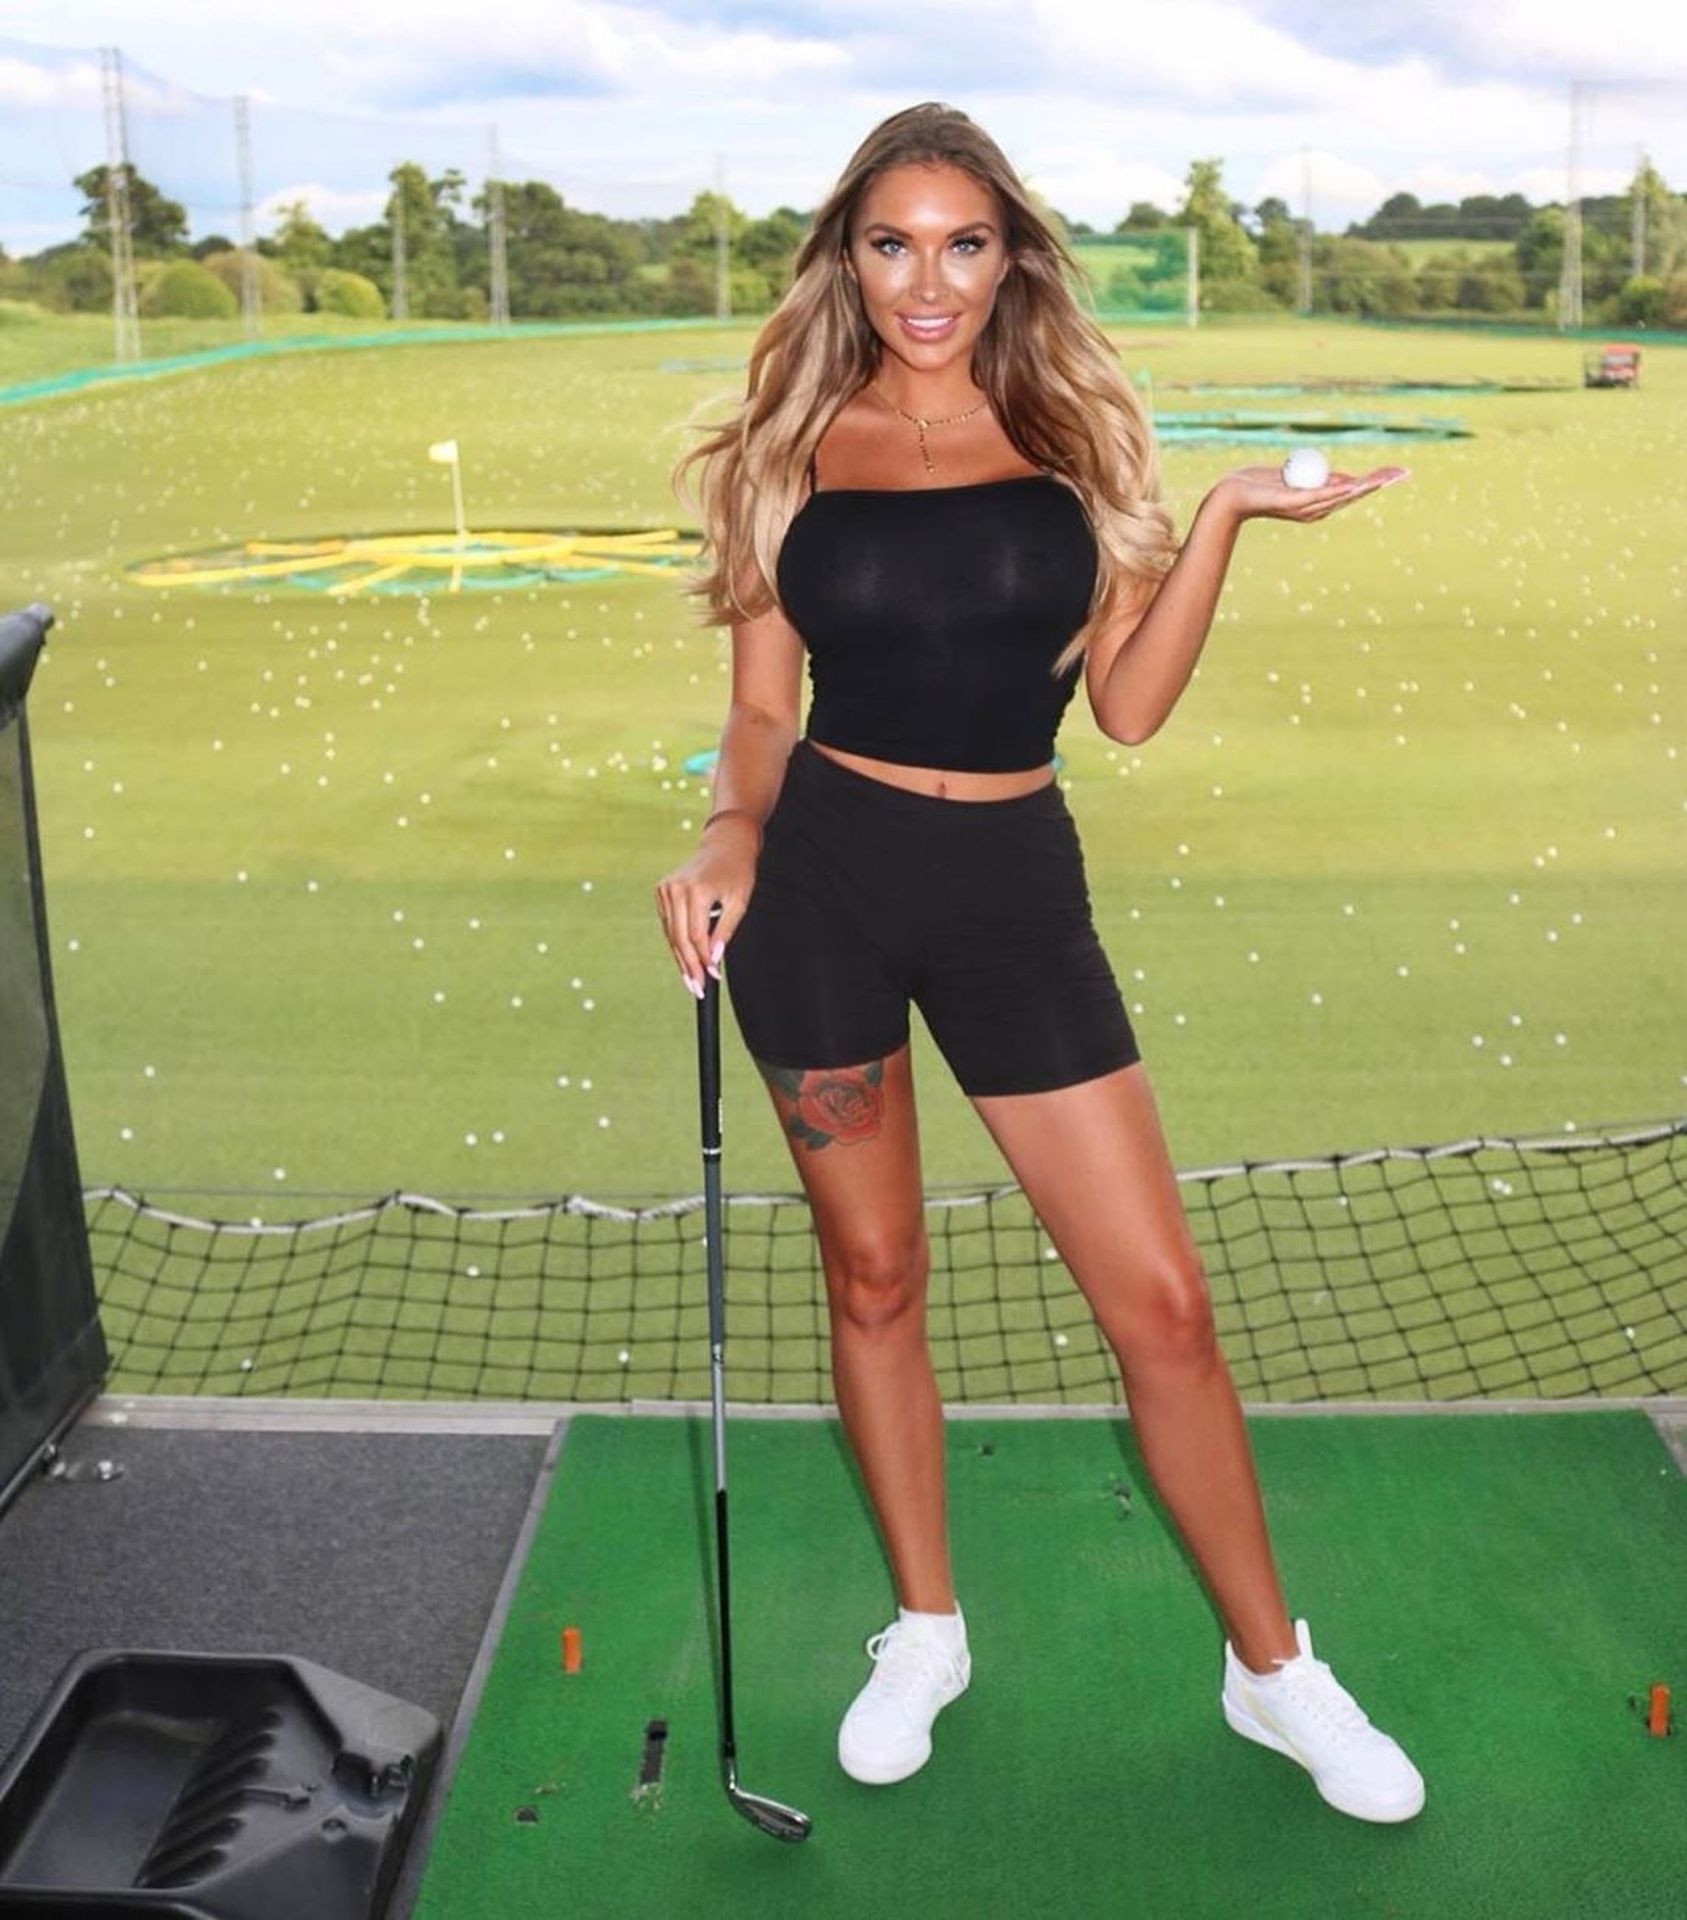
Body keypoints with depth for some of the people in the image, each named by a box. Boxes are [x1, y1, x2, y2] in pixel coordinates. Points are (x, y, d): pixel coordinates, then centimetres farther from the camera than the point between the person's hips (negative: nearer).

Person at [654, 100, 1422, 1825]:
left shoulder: (1074, 435, 4)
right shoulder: (794, 448, 4)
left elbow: (1129, 704, 1)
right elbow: (759, 708, 5)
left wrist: (1226, 516, -7)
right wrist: (728, 838, -14)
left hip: (1017, 886, 0)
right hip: (823, 880, 0)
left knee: (1160, 1302, 1)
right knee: (871, 1274, 12)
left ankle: (1271, 1667, 22)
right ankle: (926, 1630, 34)